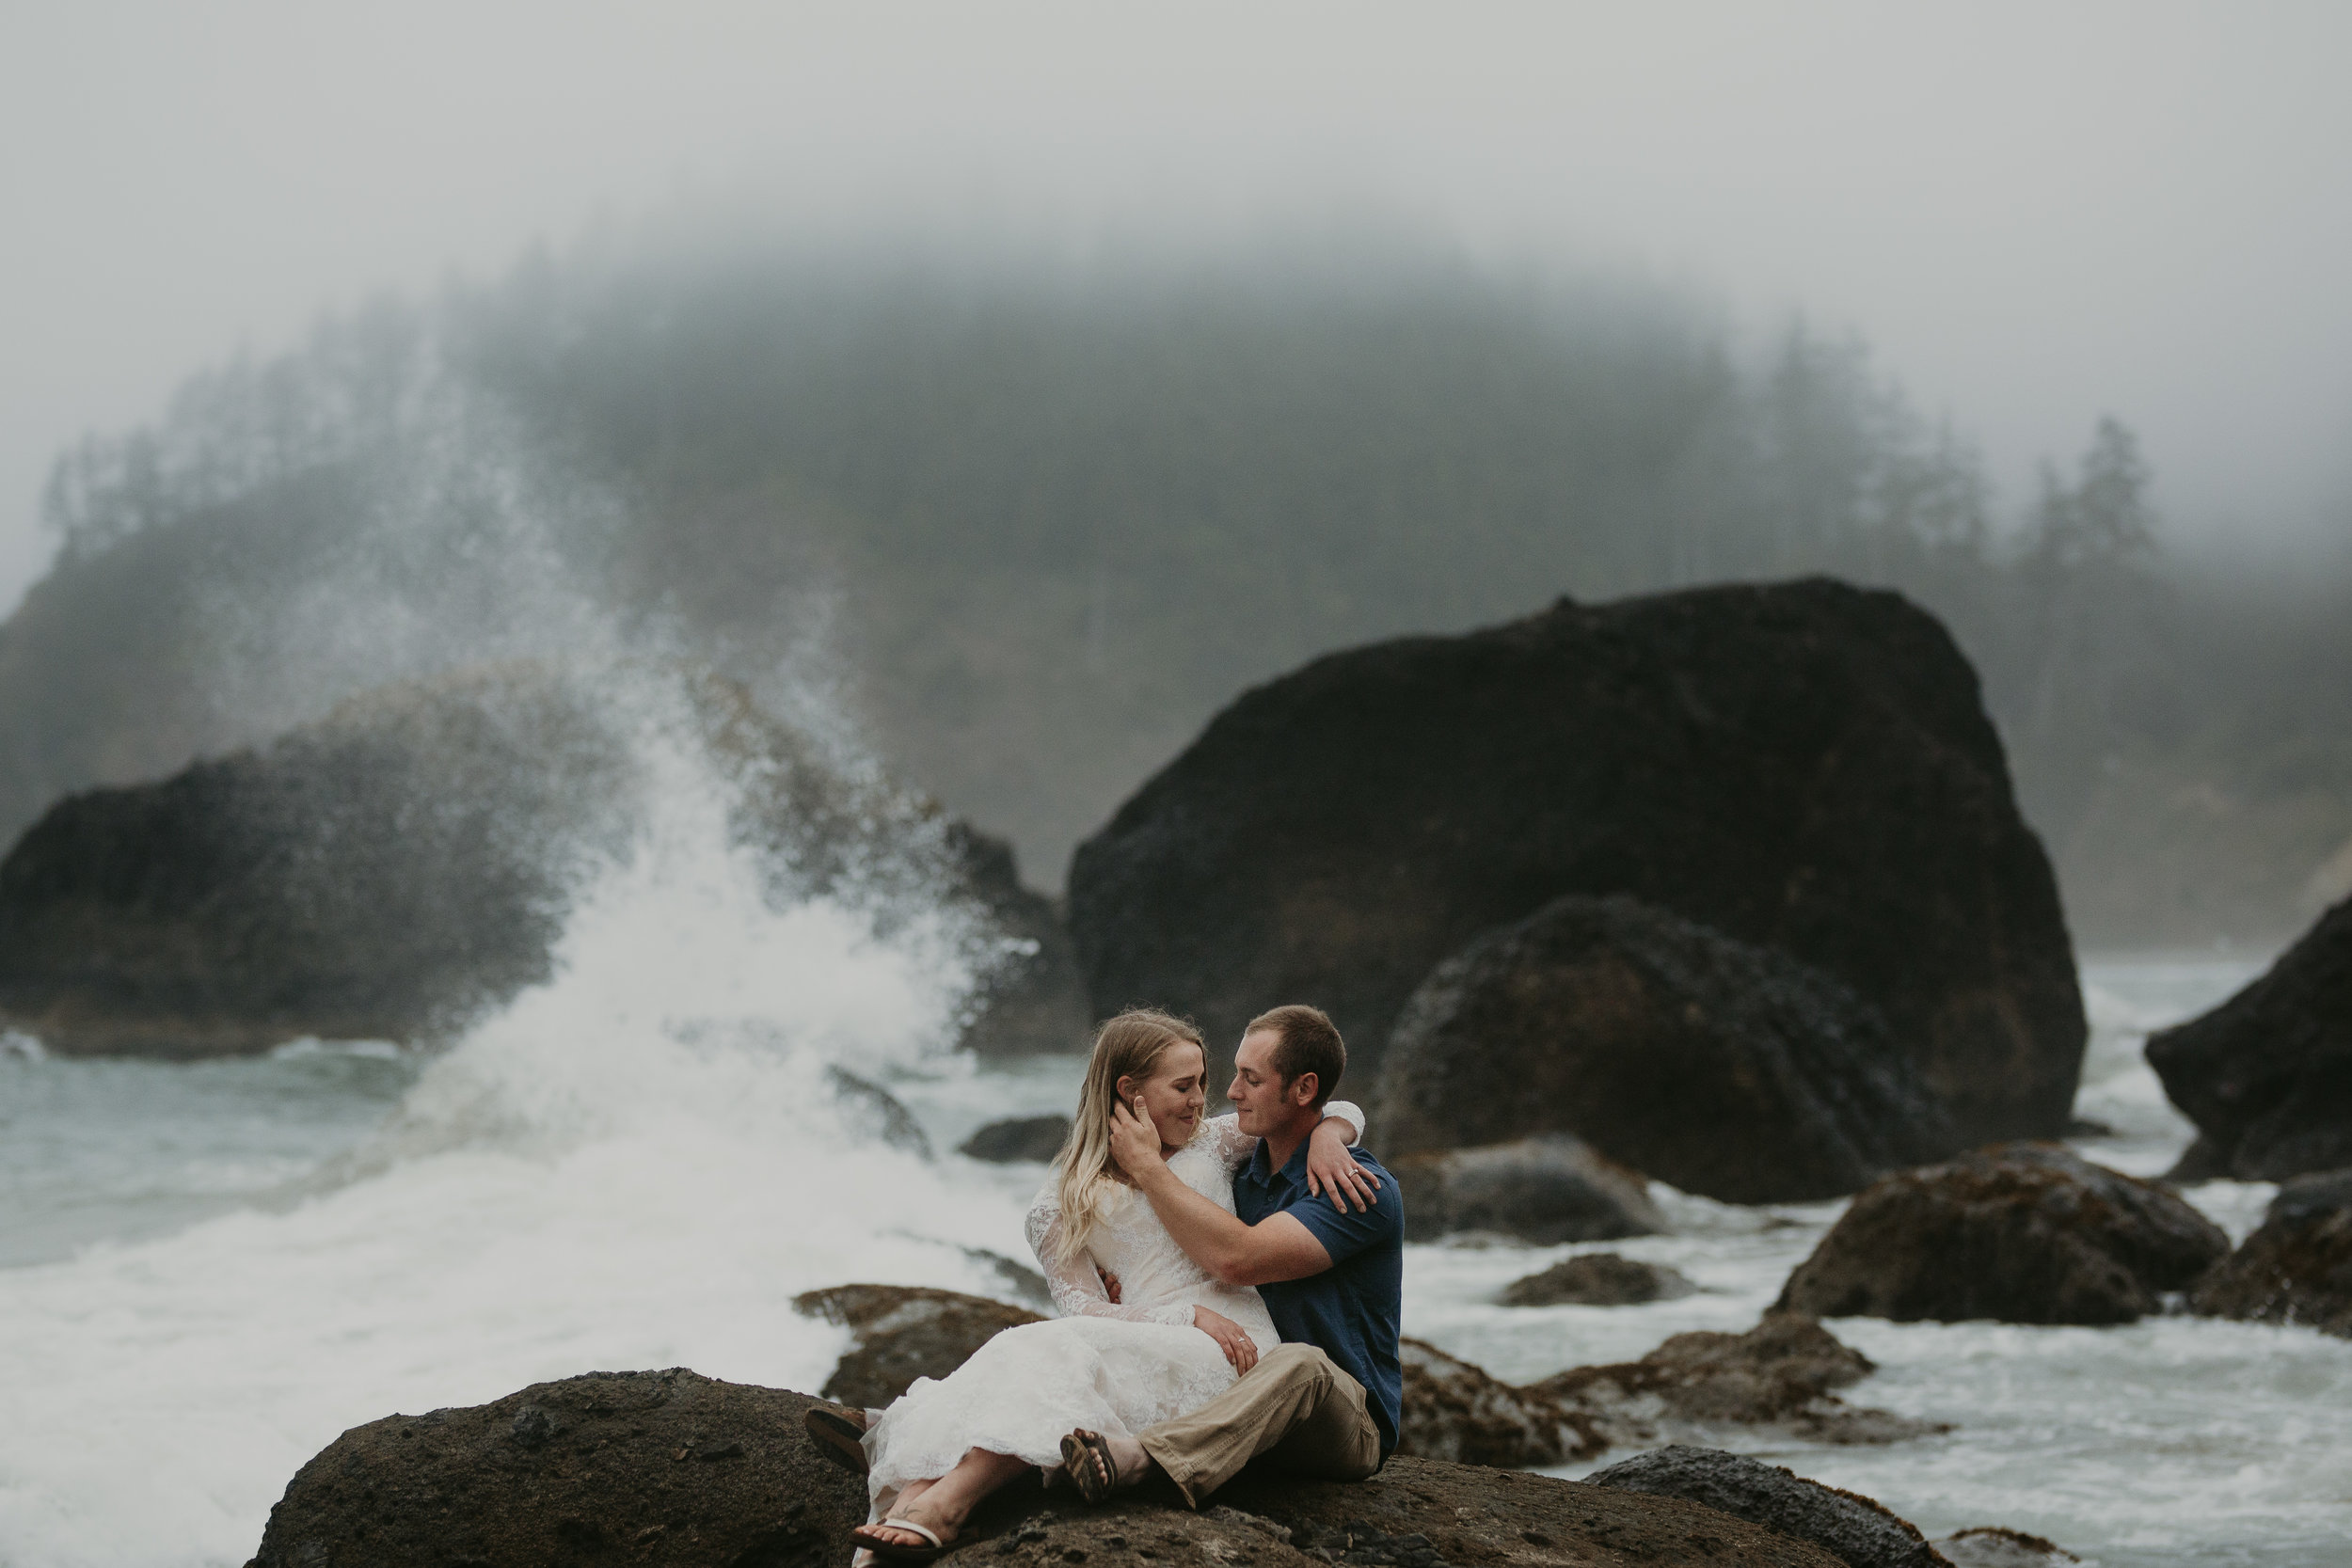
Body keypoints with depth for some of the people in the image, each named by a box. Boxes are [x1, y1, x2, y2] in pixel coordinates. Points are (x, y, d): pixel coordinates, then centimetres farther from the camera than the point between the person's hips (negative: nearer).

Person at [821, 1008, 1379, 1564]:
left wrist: (1326, 1137, 0)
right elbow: (1080, 1306, 0)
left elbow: (1340, 1112, 25)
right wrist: (1191, 1316, -13)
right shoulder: (1062, 1207, 15)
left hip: (1227, 1356, -2)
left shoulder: (1211, 1144, 21)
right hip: (1146, 1344, 2)